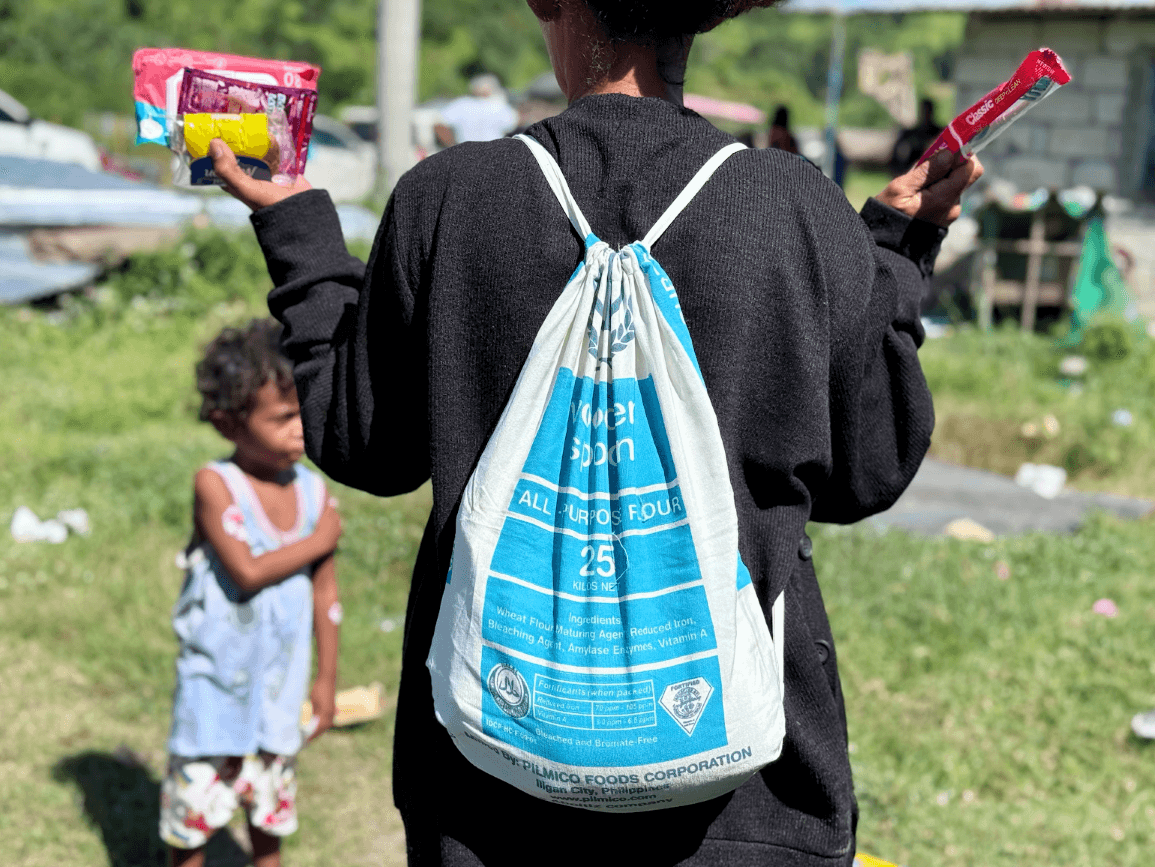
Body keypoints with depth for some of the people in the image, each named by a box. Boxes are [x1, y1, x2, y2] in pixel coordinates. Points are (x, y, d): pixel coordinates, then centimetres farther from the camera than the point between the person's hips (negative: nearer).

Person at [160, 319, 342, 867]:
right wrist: (320, 541, -18)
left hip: (278, 685, 4)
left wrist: (327, 678, 8)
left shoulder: (312, 490, -4)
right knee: (195, 801, 9)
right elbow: (247, 572, -27)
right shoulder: (215, 485, -18)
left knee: (271, 804, 18)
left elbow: (324, 592, 3)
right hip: (216, 680, -4)